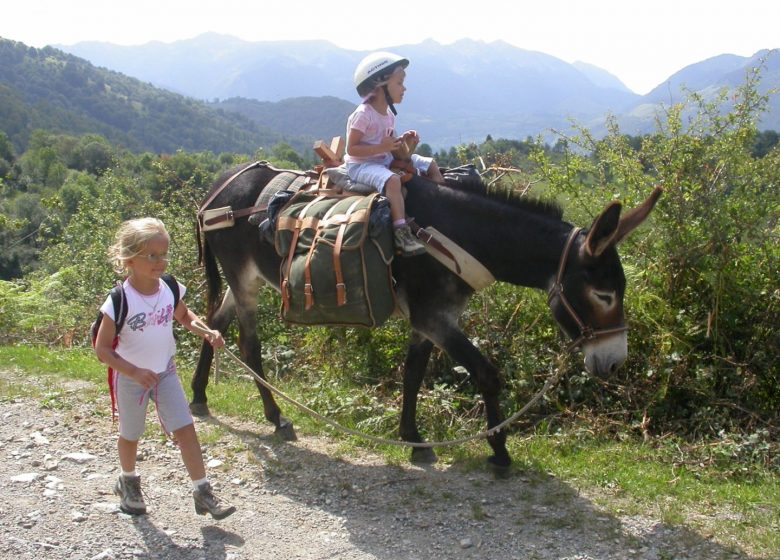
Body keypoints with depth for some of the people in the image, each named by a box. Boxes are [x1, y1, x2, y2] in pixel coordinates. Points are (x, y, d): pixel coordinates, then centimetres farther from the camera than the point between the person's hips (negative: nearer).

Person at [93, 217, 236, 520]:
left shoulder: (170, 289, -11)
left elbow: (183, 315, 11)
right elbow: (102, 348, -20)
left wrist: (207, 331, -8)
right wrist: (135, 372, -31)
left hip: (166, 373, 3)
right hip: (131, 378, -3)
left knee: (186, 430, -4)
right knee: (130, 435, 18)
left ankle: (202, 492, 4)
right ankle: (128, 482, 44)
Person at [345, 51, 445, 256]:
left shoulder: (388, 113, 7)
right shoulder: (363, 114, -20)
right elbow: (352, 149, -22)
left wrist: (402, 139, -4)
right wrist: (381, 147, -30)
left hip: (386, 159, 9)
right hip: (361, 164, -9)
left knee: (431, 165, 6)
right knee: (392, 180, -40)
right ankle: (401, 232, -41)